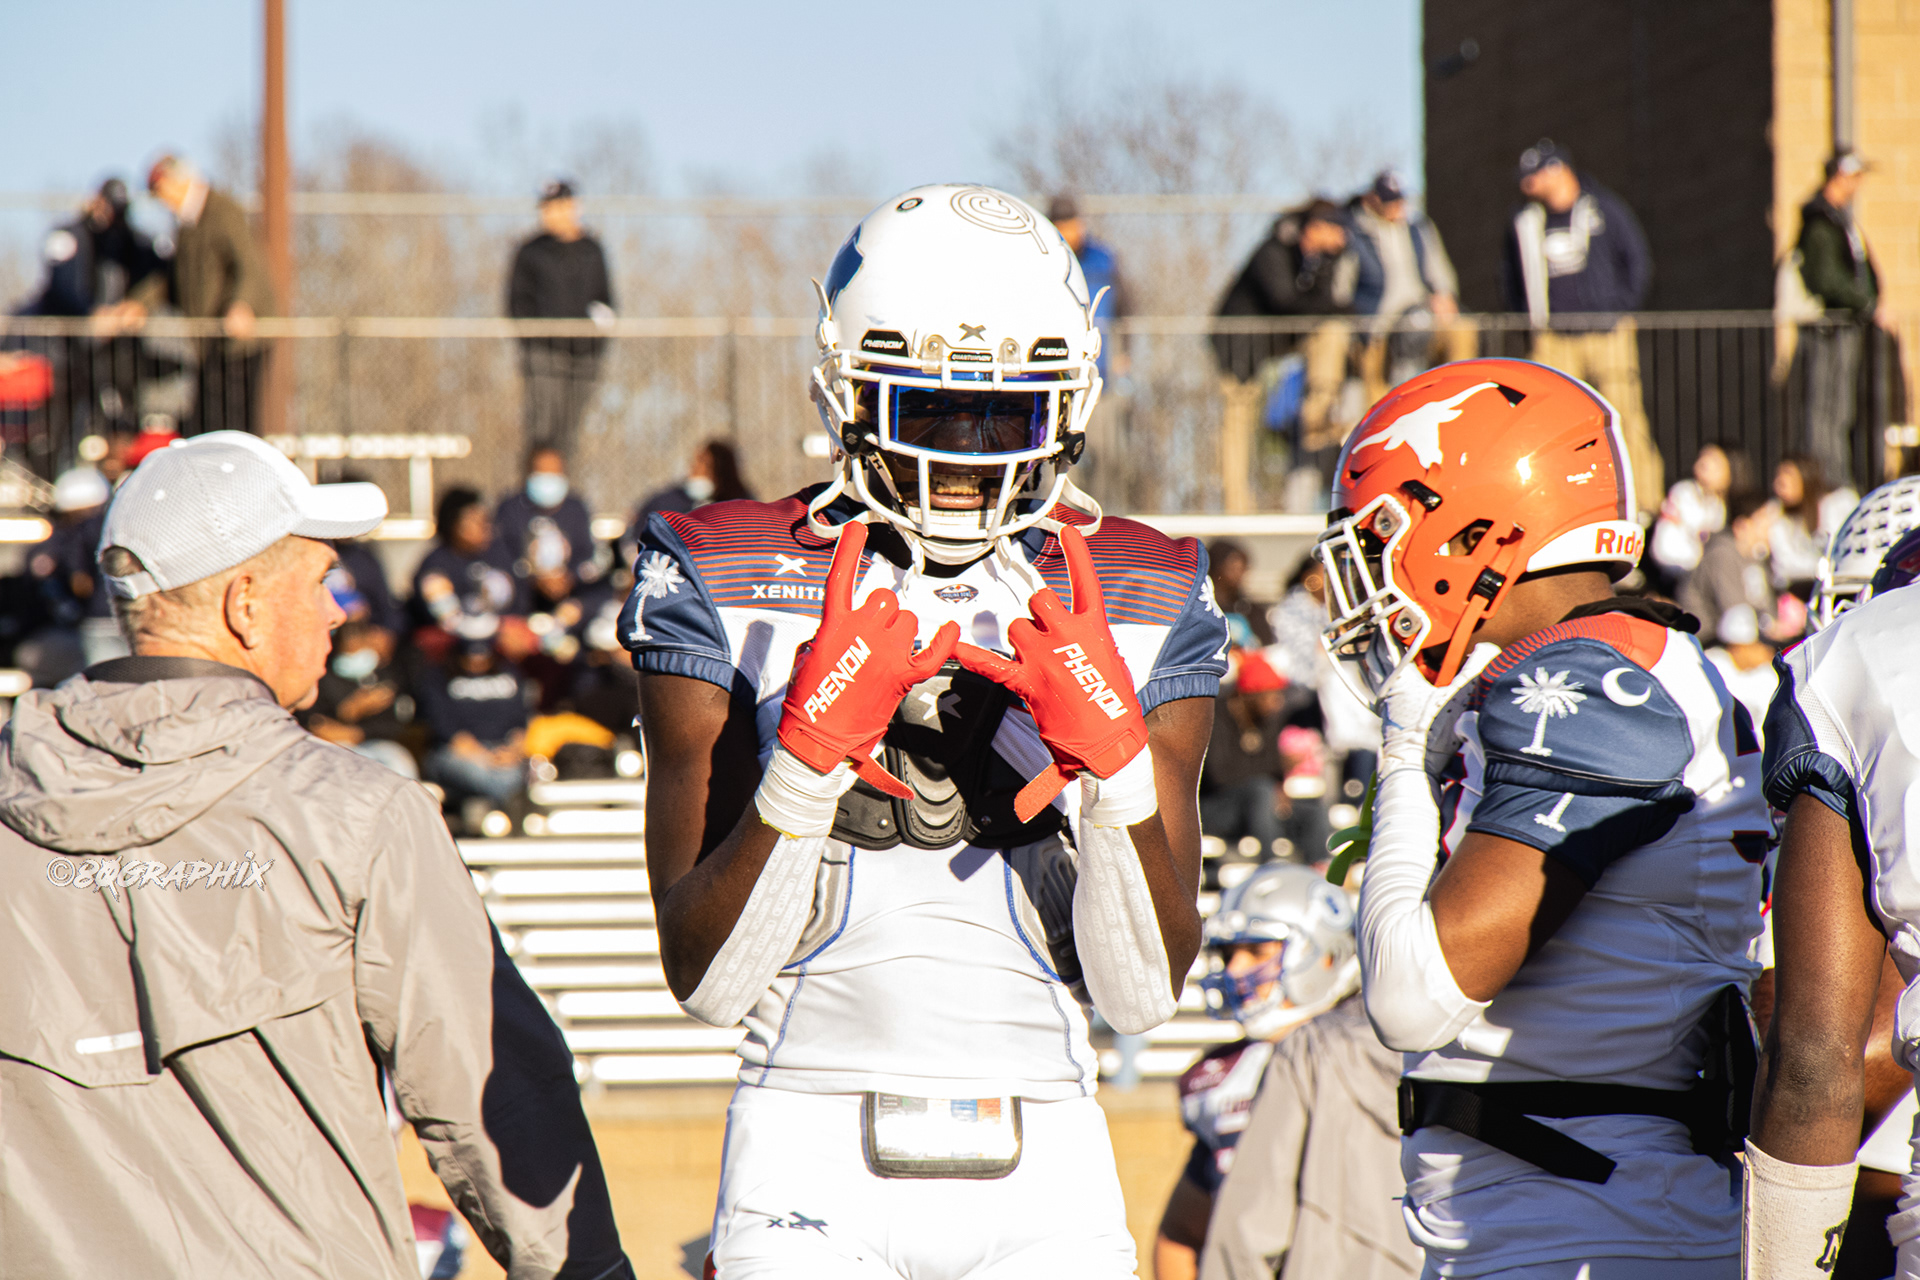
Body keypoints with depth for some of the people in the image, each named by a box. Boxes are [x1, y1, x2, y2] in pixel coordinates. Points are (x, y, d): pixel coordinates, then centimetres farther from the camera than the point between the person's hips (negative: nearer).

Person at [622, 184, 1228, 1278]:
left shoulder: (1144, 610, 7)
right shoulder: (728, 595, 1)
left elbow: (1146, 993, 2)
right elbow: (707, 979, -5)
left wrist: (1114, 758, -12)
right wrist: (809, 754, -17)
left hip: (1047, 1173, 1)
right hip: (816, 1159, -1)